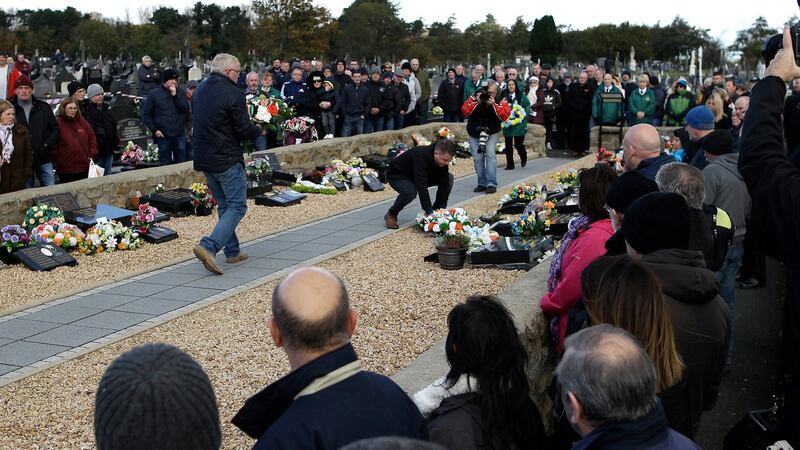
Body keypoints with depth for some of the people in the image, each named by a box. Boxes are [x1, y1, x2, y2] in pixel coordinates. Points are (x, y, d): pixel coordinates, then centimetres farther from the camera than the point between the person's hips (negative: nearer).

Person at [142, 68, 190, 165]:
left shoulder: (180, 92, 8)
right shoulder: (154, 94, 3)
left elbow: (187, 109, -5)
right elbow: (146, 114, 4)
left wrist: (175, 95, -11)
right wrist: (154, 130, -5)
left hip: (180, 135, 1)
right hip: (163, 136, -1)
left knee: (181, 163, 5)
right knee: (165, 164, 4)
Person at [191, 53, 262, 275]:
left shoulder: (199, 91, 11)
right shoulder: (232, 93, -15)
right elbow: (245, 130, -15)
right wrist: (259, 130, 7)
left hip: (204, 158, 8)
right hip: (226, 159, -8)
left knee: (224, 205, 18)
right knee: (237, 206, -4)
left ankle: (232, 251, 21)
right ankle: (208, 246, -19)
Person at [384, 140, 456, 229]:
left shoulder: (443, 159, -19)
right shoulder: (420, 157, -39)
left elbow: (443, 184, -15)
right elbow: (421, 187, -42)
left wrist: (441, 208, -21)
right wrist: (429, 211, -43)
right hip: (397, 175, -7)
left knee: (449, 178, -8)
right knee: (410, 191, -39)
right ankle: (391, 215, -13)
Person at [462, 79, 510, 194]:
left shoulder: (500, 100, -9)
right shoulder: (475, 97, -8)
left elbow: (505, 116, -22)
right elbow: (464, 112, -17)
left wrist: (494, 105, -31)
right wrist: (476, 103, -28)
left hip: (492, 133, -2)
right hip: (474, 133, 2)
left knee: (490, 154, -19)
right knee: (477, 158, -3)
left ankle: (491, 184, -19)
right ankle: (482, 183, 12)